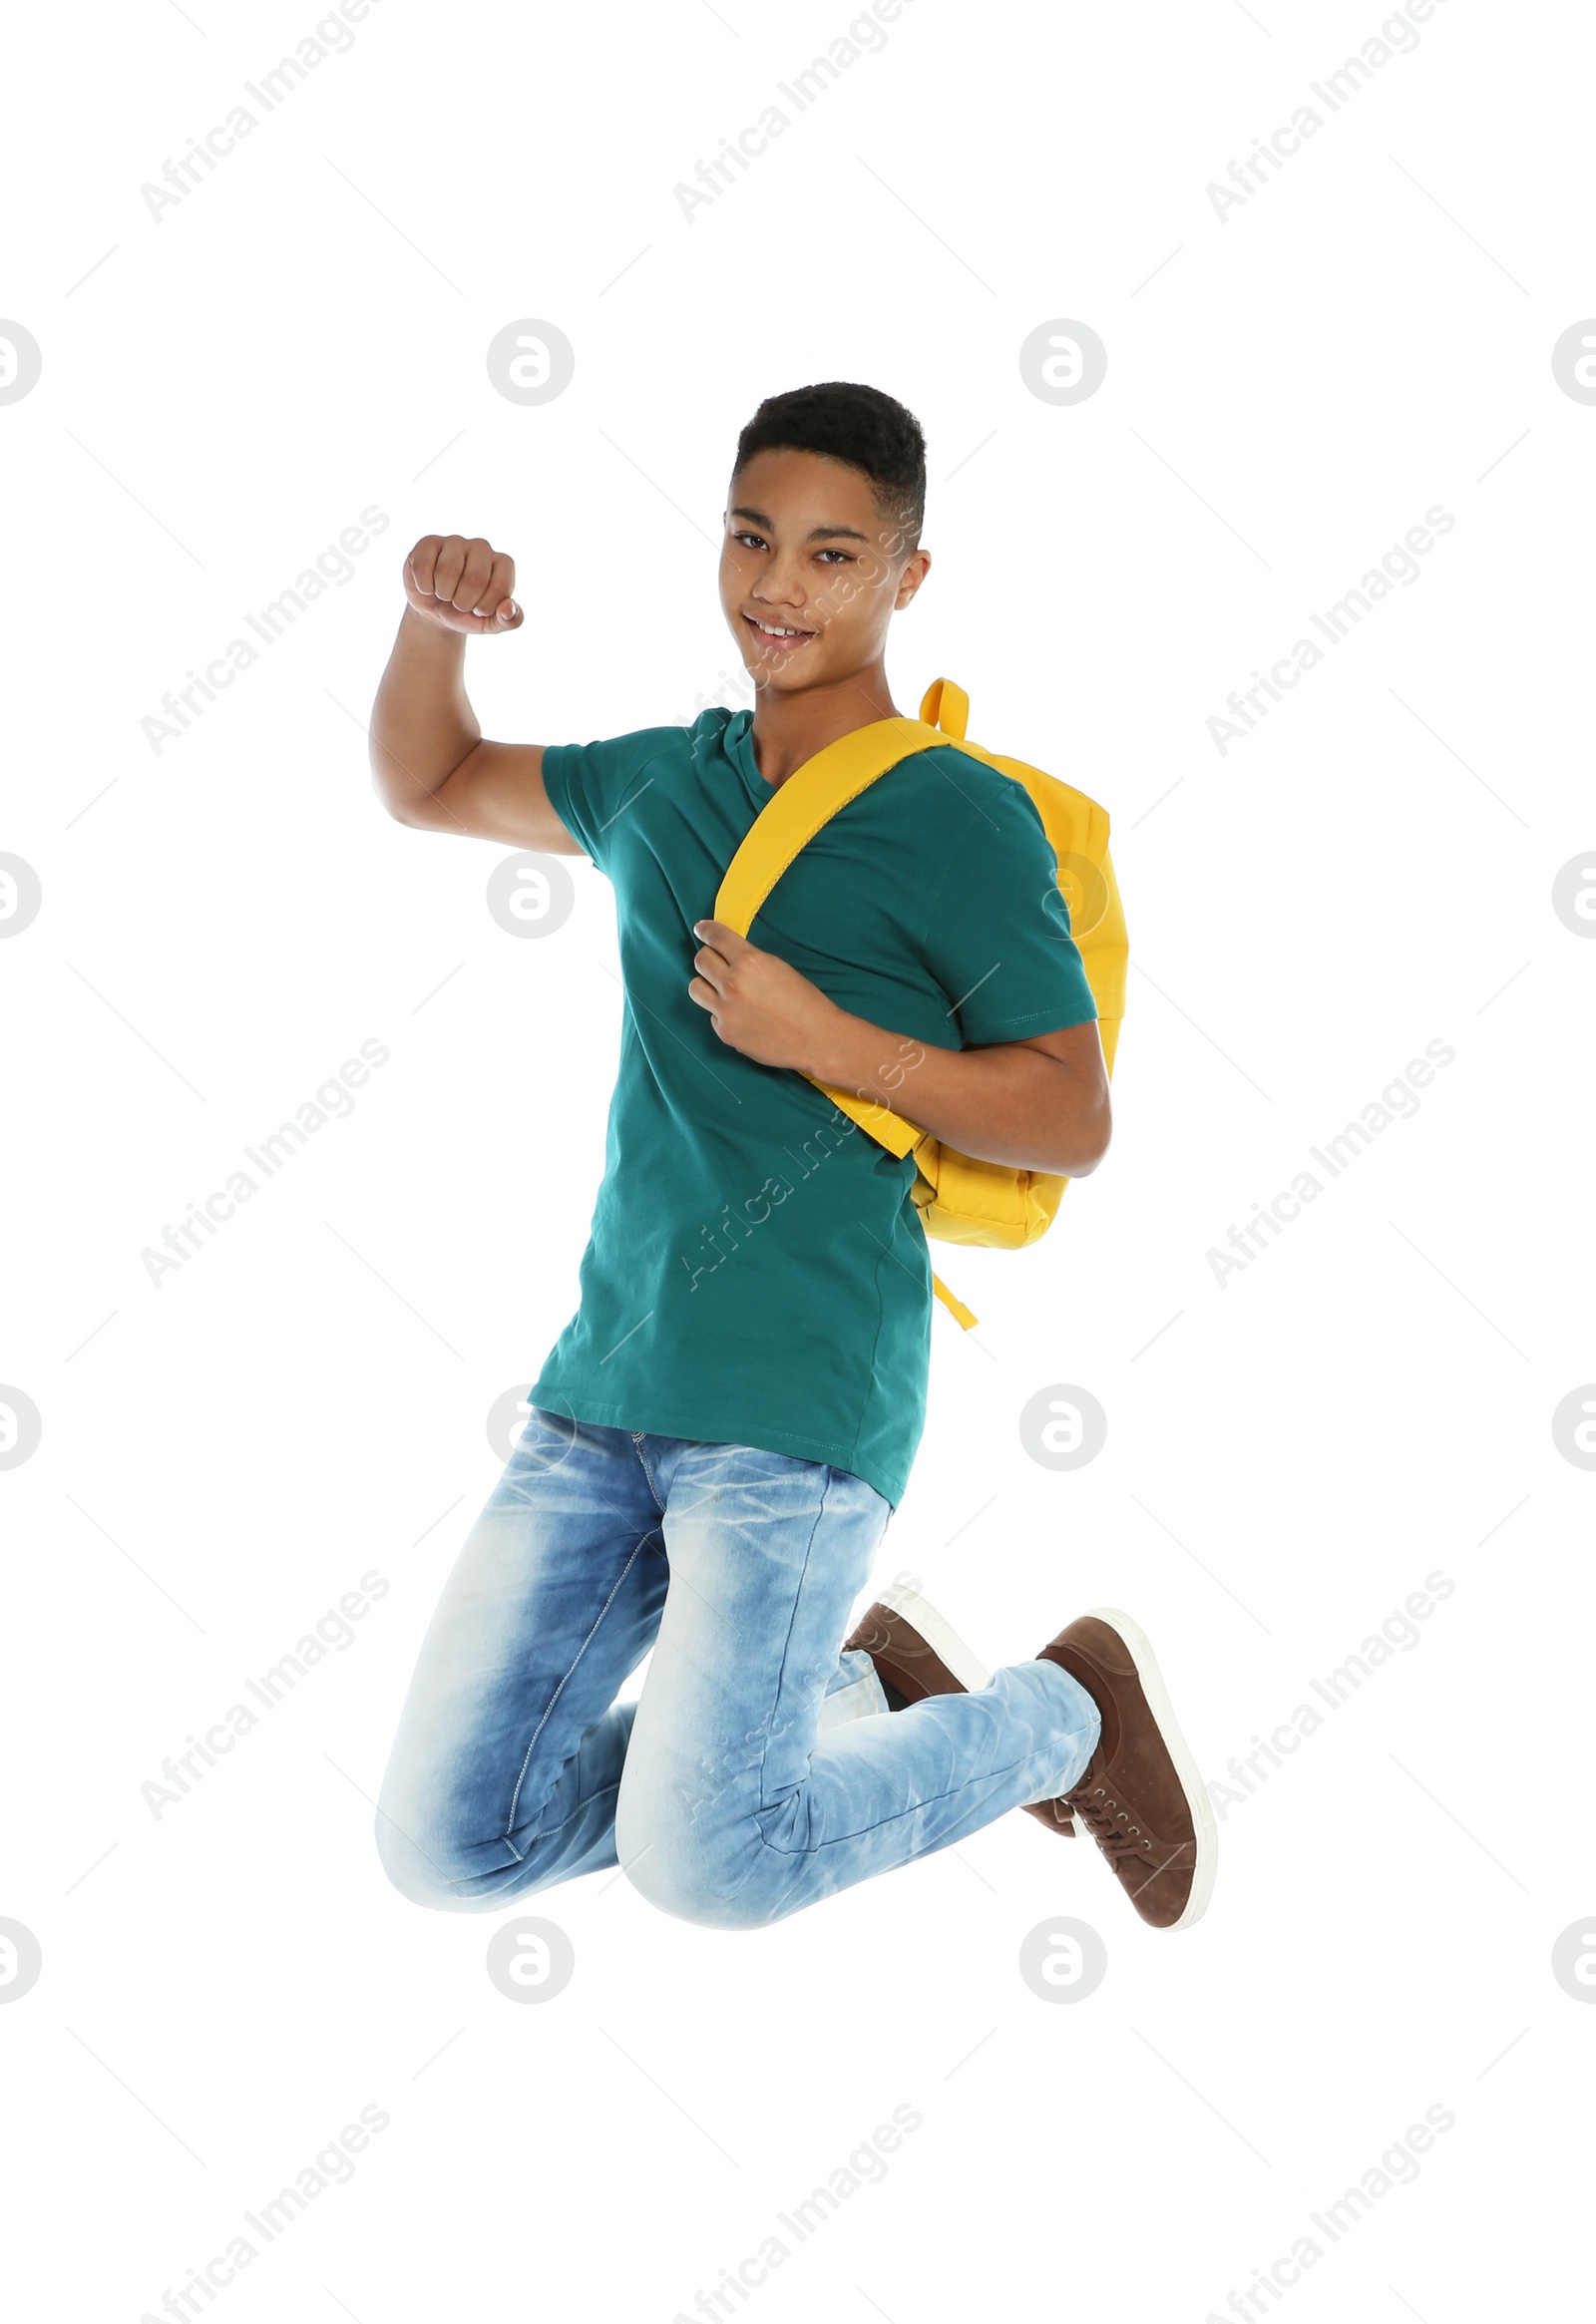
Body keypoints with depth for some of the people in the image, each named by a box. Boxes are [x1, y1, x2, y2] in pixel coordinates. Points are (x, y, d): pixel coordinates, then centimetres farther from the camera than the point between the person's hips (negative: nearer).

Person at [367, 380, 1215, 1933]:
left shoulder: (964, 822, -4)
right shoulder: (663, 783, 14)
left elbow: (1075, 1119, -5)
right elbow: (425, 789, 28)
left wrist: (823, 1038, -14)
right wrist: (435, 621, 9)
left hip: (801, 1398, -6)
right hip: (604, 1381, 6)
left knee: (701, 1860, -17)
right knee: (448, 1845, 1)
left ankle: (1066, 1712, 11)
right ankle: (861, 1691, 21)